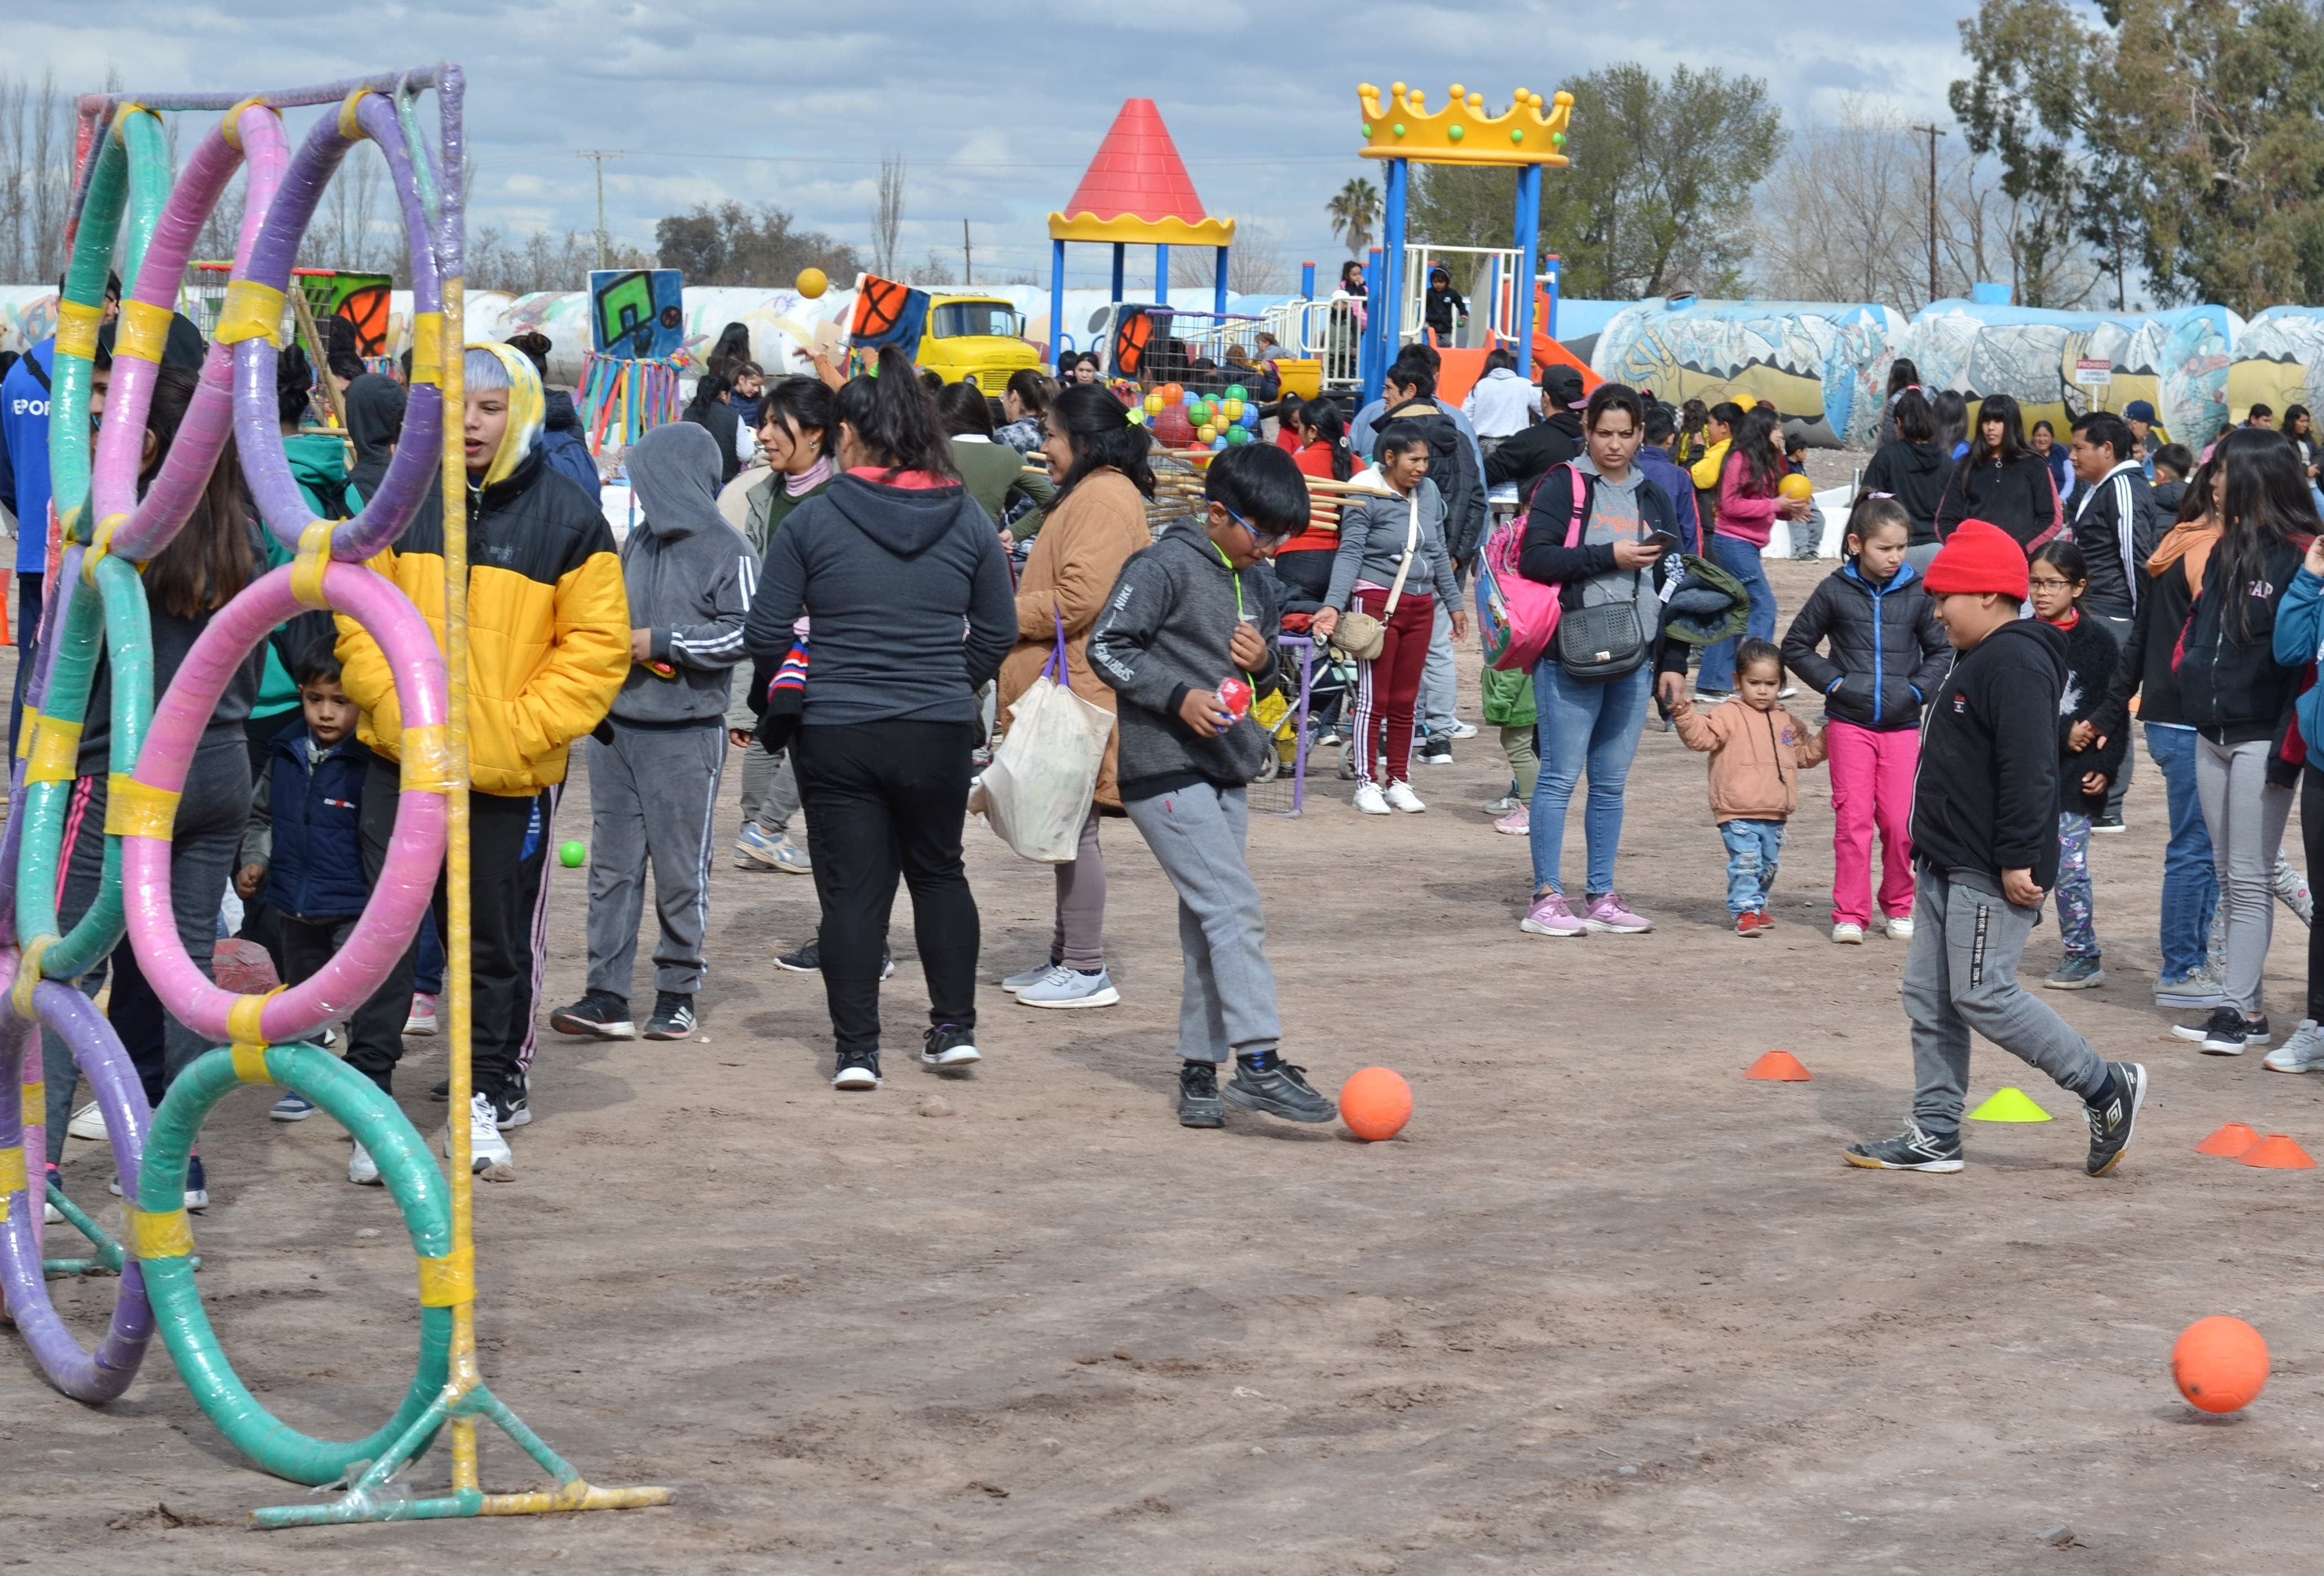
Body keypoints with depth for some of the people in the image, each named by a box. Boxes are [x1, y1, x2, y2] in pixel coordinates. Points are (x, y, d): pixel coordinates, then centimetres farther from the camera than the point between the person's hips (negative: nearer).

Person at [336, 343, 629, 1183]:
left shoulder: (569, 518, -3)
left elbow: (596, 649, -4)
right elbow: (361, 618, 6)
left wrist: (516, 733, -12)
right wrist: (398, 711, -8)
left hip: (513, 774, -1)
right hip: (401, 765, 1)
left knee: (499, 943, 10)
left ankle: (492, 1090, 24)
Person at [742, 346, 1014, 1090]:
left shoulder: (812, 520, -7)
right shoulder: (967, 519, 0)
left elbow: (763, 637, -5)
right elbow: (999, 632, 7)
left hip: (837, 735, -2)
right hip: (941, 733, 2)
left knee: (851, 888, 5)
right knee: (938, 871, 21)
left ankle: (856, 1048, 5)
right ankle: (955, 1027, 19)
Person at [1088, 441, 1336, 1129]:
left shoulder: (1255, 582, 15)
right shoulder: (1165, 567, -9)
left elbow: (1268, 676, 24)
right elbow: (1106, 647, -12)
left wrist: (1264, 663, 0)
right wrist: (1179, 696, -20)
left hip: (1227, 773, 8)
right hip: (1165, 770, -8)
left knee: (1209, 925, 9)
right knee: (1236, 910, -16)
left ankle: (1200, 1072, 13)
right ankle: (1259, 1064, -20)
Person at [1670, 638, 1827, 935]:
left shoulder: (1787, 722, 14)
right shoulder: (1729, 716, -4)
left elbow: (1806, 753, 24)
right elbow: (1702, 737, -16)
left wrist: (1827, 738, 11)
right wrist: (1685, 716, -31)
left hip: (1775, 815, 6)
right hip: (1738, 814, -6)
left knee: (1768, 864, 16)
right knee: (1745, 862, -13)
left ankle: (1756, 906, 32)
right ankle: (1744, 911, -8)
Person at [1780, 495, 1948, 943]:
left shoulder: (1918, 593, 1)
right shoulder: (1835, 591, -2)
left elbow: (1942, 650, 10)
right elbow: (1796, 645, 7)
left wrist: (1917, 689, -3)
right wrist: (1832, 682, -4)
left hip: (1902, 725, 1)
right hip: (1849, 723, -1)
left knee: (1900, 822, 1)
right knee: (1853, 818, -2)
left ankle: (1899, 906, 19)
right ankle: (1850, 914, 4)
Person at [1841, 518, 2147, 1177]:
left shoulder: (2016, 664, -18)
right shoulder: (1979, 662, 17)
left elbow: (2028, 770, -25)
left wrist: (2017, 859, -26)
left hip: (1992, 875, -11)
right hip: (1948, 866, 11)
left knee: (1982, 995, -10)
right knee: (1929, 998, 10)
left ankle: (2106, 1087, 1)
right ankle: (1934, 1135, 14)